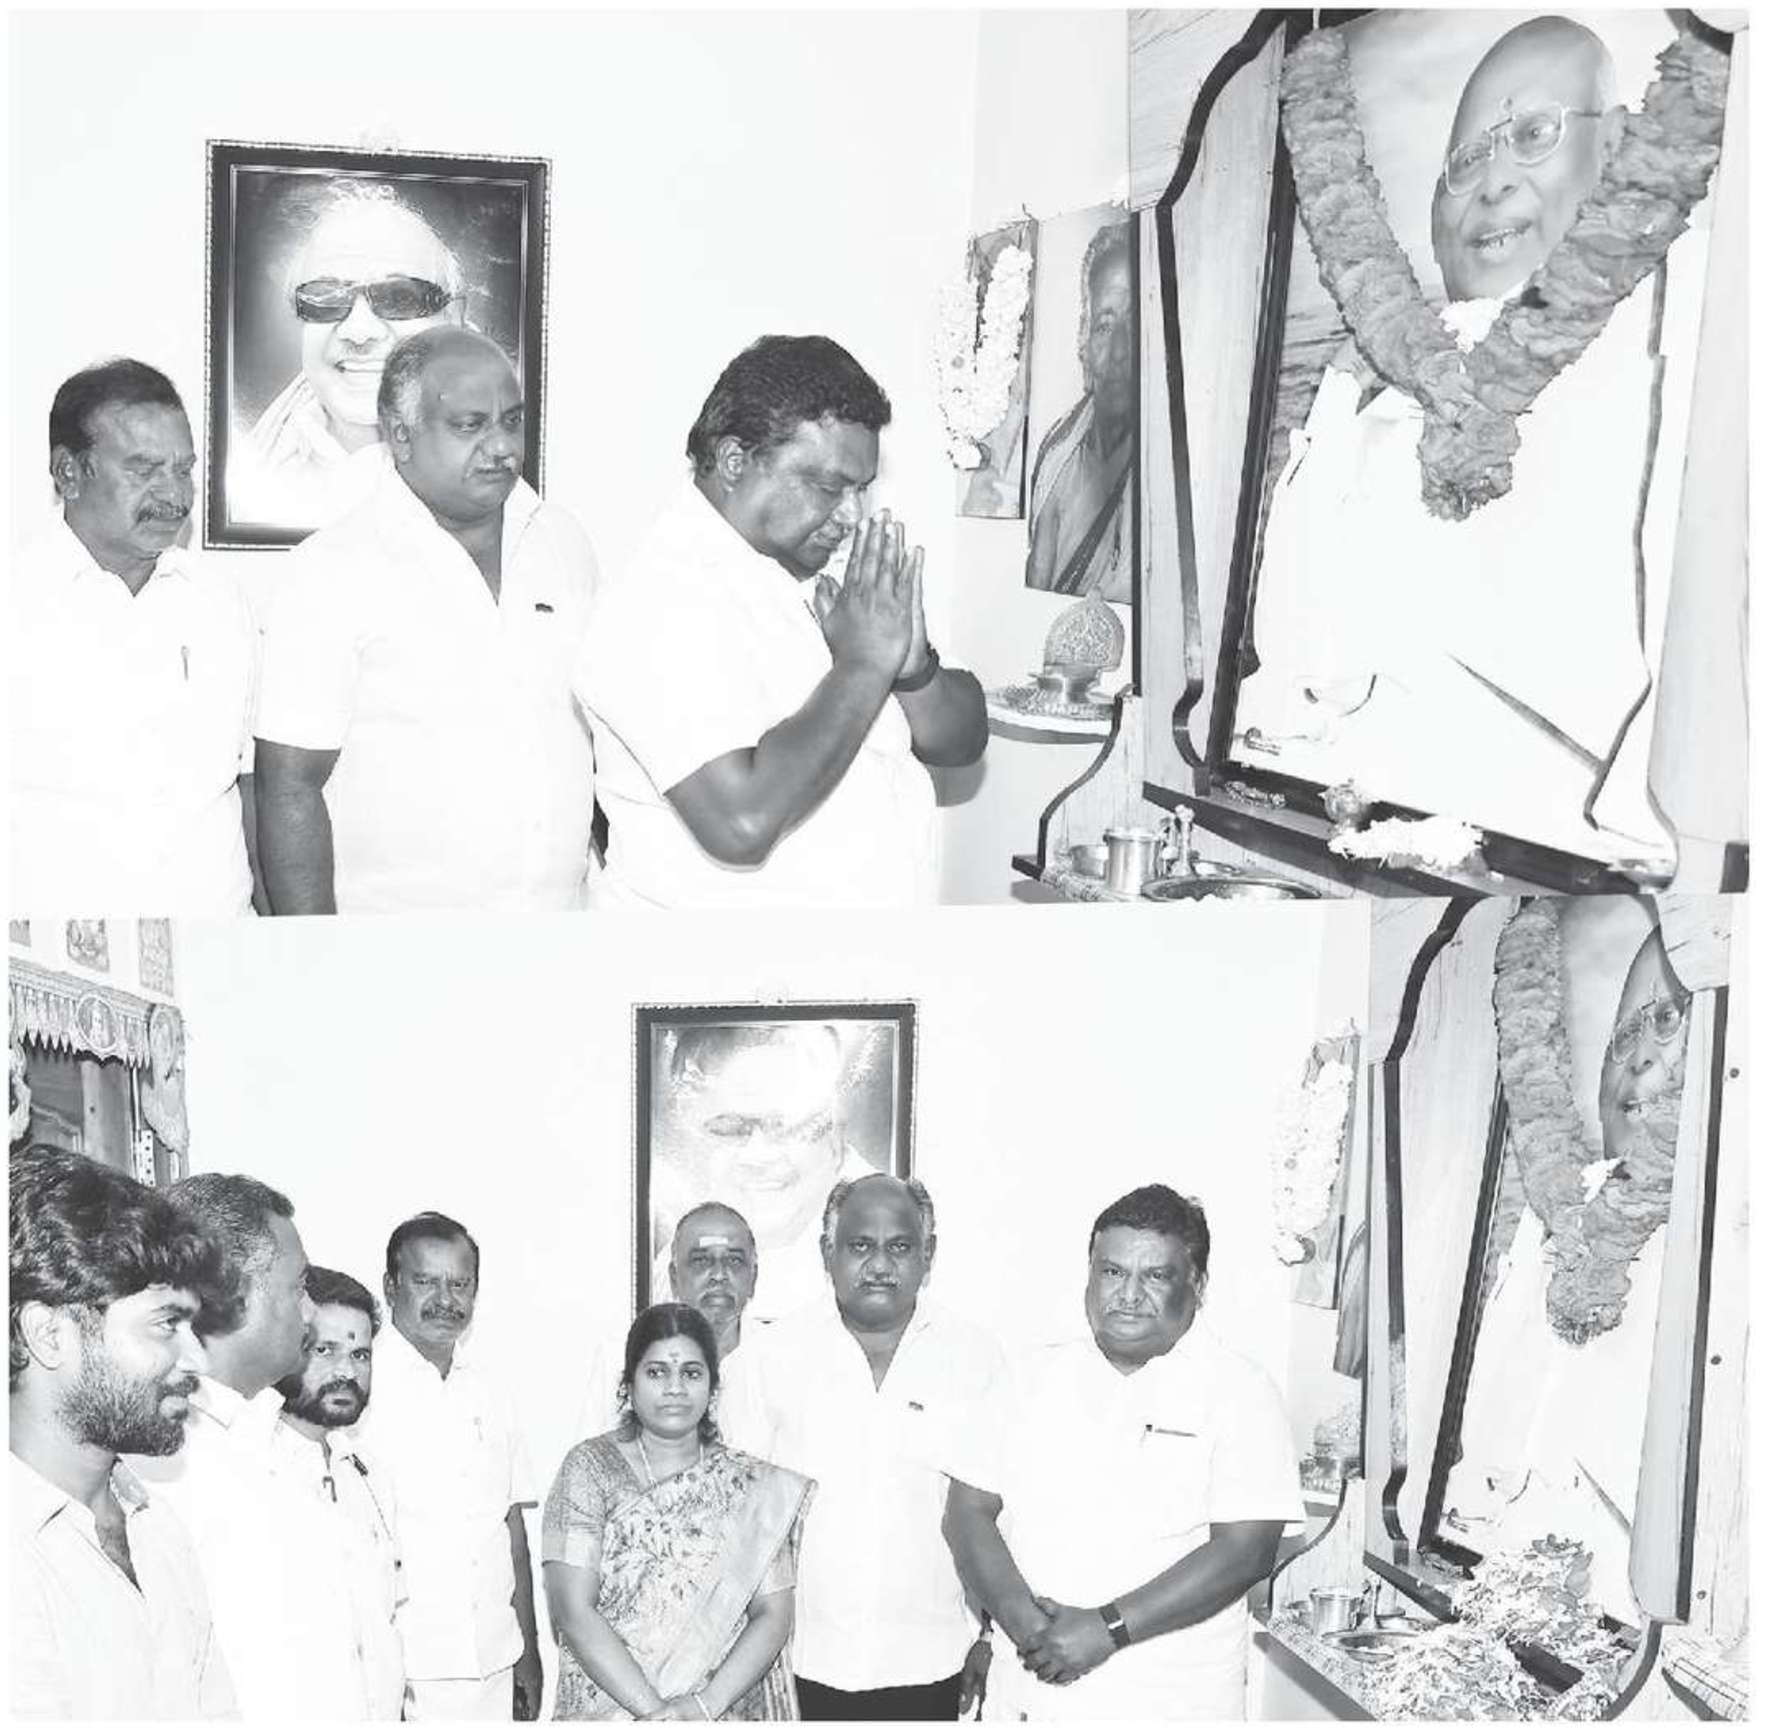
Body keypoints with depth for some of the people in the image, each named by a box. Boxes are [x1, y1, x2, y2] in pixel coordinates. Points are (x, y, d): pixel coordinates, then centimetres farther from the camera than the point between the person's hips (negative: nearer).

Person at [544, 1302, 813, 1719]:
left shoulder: (752, 1485, 8)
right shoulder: (590, 1468, 3)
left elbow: (772, 1615, 3)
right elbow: (572, 1609, -3)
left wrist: (705, 1704, -10)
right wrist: (653, 1708, -10)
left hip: (724, 1707, 1)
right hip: (608, 1707, -1)